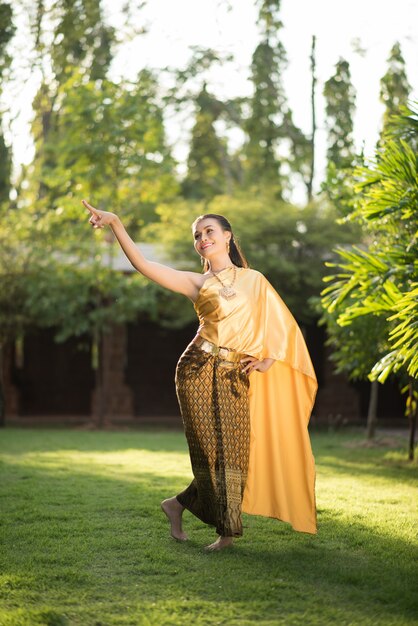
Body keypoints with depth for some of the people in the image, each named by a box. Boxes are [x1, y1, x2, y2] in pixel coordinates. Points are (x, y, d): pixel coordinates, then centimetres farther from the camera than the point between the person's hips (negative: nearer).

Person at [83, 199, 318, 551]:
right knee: (212, 451, -3)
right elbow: (143, 264, -4)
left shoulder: (254, 280, 12)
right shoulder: (196, 283, 7)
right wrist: (115, 223, -13)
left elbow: (281, 323, 12)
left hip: (237, 377, 2)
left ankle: (178, 505, 18)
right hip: (199, 370, -2)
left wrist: (269, 360, -2)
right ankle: (227, 532, 11)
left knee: (235, 452, -1)